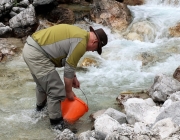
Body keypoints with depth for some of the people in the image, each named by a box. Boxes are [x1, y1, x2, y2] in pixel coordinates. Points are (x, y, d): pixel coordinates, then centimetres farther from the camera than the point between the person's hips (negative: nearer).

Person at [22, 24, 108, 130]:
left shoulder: (79, 33, 16)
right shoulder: (81, 43, -14)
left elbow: (68, 61, 27)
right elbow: (69, 68, -10)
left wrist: (73, 77, 27)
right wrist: (69, 91, 1)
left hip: (29, 48, 11)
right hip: (36, 54, -11)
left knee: (42, 83, 32)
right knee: (57, 90, -2)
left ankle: (40, 105, 54)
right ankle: (57, 122, 11)